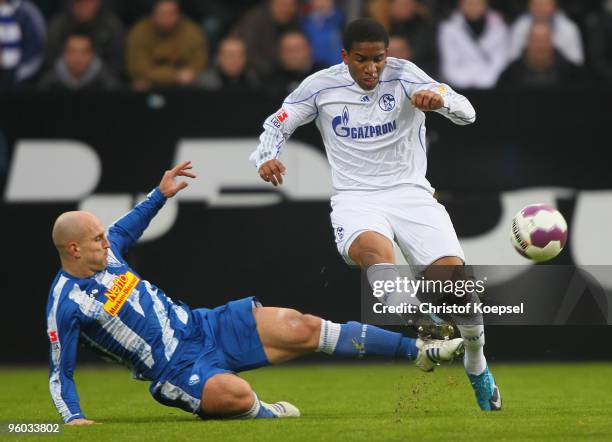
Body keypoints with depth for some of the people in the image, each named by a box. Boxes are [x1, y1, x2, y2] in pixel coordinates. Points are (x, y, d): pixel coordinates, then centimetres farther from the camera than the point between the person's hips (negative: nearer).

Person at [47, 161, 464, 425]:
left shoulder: (105, 252, 3)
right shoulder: (65, 304, -16)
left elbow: (128, 228, 28)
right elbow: (61, 374, -12)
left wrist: (159, 195, 25)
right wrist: (73, 417, -26)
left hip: (203, 326, 7)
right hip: (178, 369, -7)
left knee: (304, 327, -5)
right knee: (237, 393, -39)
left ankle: (421, 350, 2)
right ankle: (264, 414, 0)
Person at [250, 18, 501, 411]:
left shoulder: (403, 75, -4)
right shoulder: (322, 86, 1)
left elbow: (466, 113, -12)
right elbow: (277, 124, 13)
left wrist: (439, 99, -36)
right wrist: (267, 157, -10)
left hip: (410, 191, 0)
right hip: (356, 199, 0)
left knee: (453, 274, -15)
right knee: (375, 249, -37)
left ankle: (477, 368, 11)